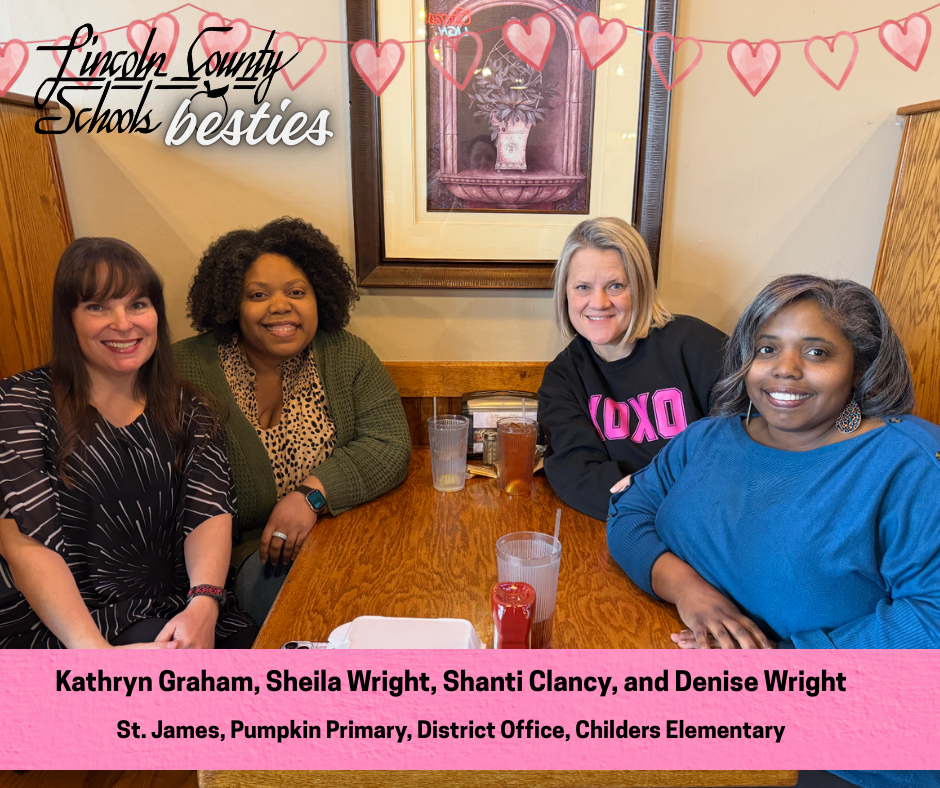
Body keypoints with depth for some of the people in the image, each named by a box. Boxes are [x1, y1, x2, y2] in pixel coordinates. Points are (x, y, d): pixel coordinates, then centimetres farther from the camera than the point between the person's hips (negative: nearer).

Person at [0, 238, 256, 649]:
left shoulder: (182, 405, 8)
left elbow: (210, 511, -3)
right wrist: (97, 652, -26)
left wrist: (203, 604, -23)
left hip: (175, 609, 4)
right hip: (60, 624, -3)